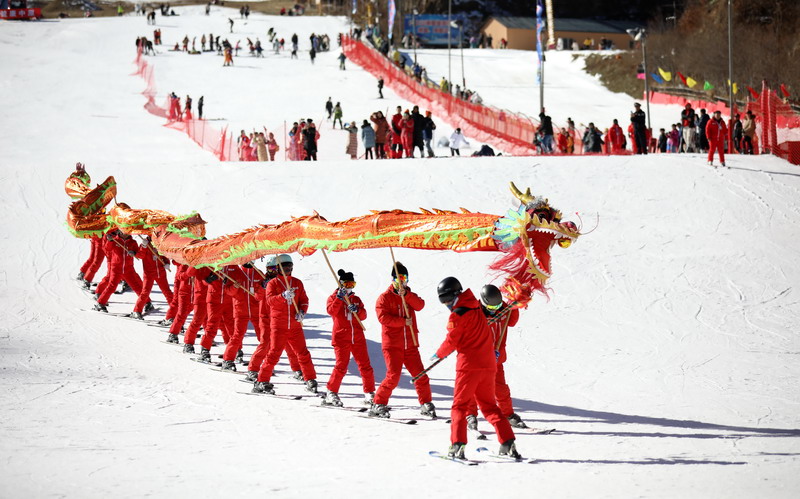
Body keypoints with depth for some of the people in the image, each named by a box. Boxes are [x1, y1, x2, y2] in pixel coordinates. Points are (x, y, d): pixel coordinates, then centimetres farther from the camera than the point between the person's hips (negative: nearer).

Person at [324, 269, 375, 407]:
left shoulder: (356, 299, 16)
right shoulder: (333, 298, 5)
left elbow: (363, 316, 6)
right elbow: (331, 311, -15)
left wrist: (356, 310, -15)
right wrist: (339, 298, -26)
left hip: (358, 338, 4)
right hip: (341, 338, -4)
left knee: (365, 366, 0)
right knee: (341, 366, -10)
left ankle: (370, 393, 9)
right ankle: (332, 393, 3)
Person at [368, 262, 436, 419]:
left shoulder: (410, 296, 16)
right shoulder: (384, 298, 2)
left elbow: (420, 305, -6)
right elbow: (383, 318, -12)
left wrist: (406, 294, -18)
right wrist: (403, 321, -16)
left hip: (410, 345, 4)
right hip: (392, 345, -4)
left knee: (420, 375, 0)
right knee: (393, 376, -13)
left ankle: (426, 404, 13)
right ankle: (378, 405, -3)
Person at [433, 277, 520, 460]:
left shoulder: (457, 315, -9)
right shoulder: (477, 308, 13)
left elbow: (451, 342, -7)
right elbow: (488, 336, 21)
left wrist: (438, 355, 9)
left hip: (468, 364, -7)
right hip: (488, 364, 7)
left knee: (460, 405, 0)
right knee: (489, 405, 14)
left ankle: (458, 445, -12)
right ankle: (508, 444, 5)